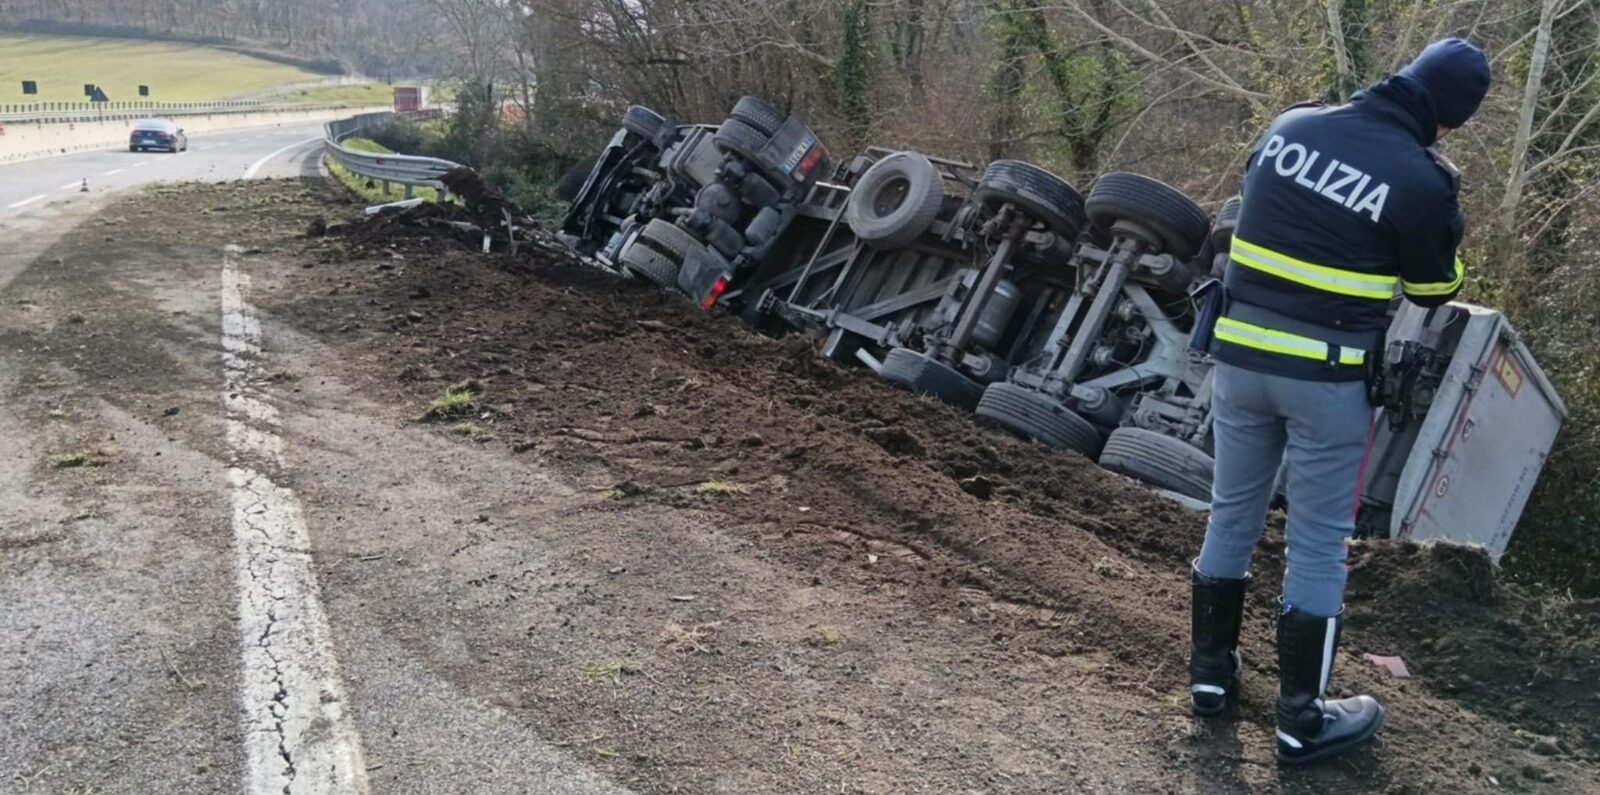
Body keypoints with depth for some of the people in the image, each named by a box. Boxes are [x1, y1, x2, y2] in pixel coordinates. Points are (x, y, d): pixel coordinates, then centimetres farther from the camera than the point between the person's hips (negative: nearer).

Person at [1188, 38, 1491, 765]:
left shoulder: (1289, 125, 2)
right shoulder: (1421, 180, -13)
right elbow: (1434, 291, 3)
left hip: (1240, 356, 5)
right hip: (1326, 376, -4)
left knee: (1232, 516, 17)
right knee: (1318, 544, 7)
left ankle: (1211, 671, 29)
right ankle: (1301, 719, 16)